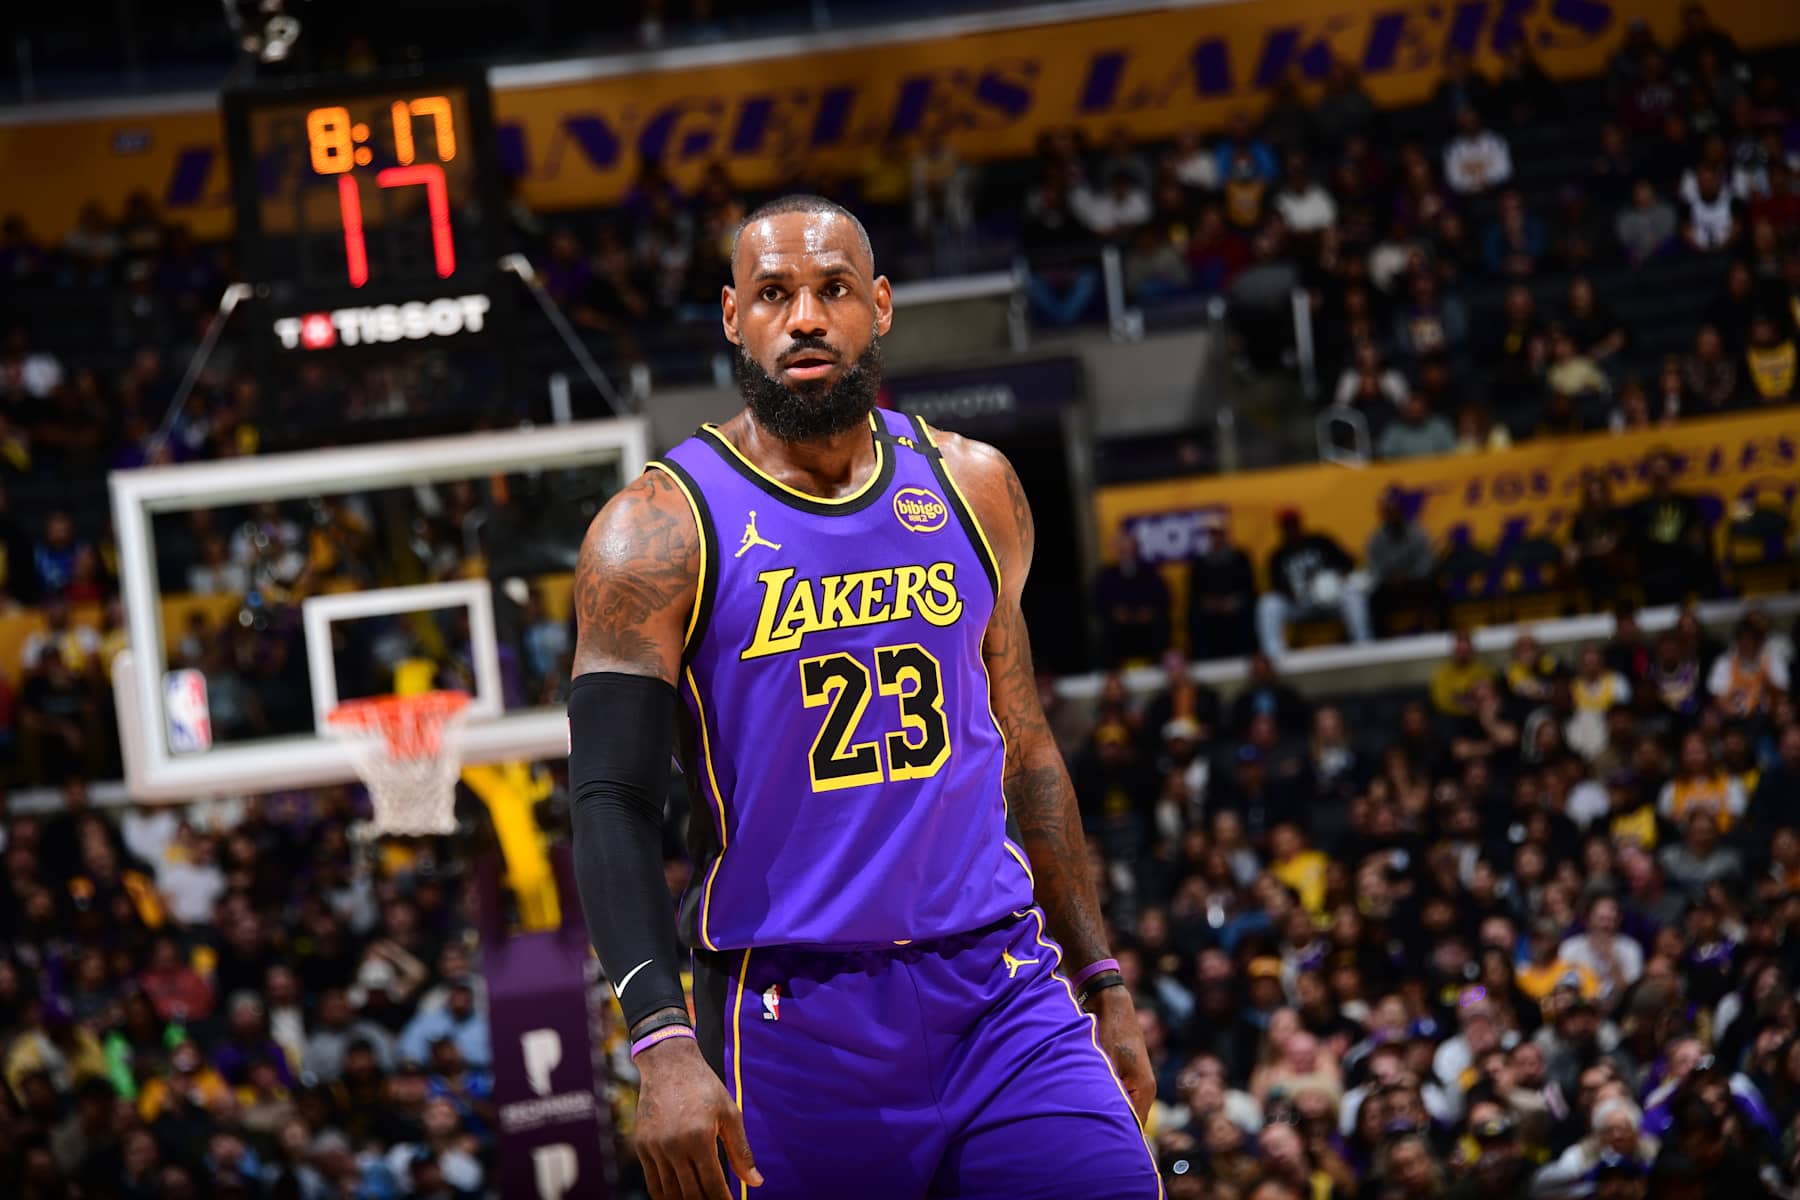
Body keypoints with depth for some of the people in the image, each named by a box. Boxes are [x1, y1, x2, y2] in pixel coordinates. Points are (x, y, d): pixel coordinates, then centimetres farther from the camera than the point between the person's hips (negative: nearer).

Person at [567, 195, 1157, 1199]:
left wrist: (1103, 982, 18)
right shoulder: (660, 531, -5)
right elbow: (614, 805, -10)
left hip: (1000, 995, 3)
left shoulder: (973, 490, 10)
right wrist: (664, 1042, -22)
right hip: (791, 1021, -3)